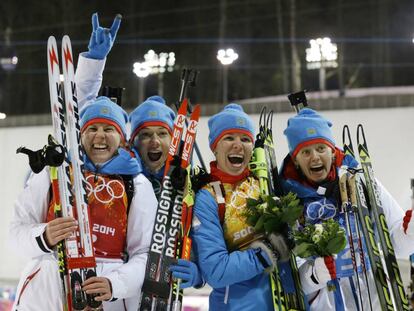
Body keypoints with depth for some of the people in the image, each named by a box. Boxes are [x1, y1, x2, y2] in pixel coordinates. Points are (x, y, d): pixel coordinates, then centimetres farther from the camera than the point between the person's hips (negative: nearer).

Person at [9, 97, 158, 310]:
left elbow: (144, 253, 2)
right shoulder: (52, 171, 7)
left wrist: (115, 284, -16)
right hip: (46, 286, 0)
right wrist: (44, 237, -17)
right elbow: (19, 231, 5)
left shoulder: (138, 186, 8)